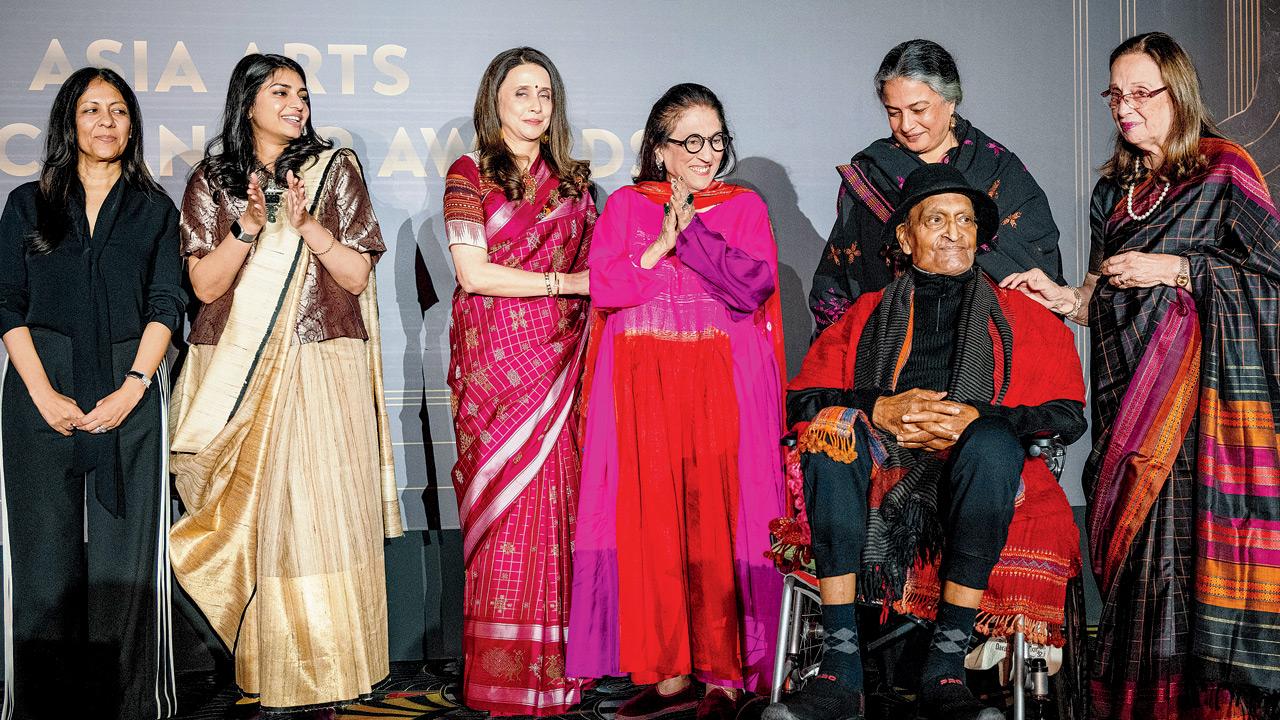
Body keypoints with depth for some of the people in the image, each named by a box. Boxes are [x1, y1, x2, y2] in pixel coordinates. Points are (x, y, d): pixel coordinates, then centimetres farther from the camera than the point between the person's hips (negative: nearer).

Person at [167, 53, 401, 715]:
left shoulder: (335, 170, 8)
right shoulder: (212, 180, 10)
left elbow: (358, 275, 3)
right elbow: (205, 285, 2)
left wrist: (306, 224, -11)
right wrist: (249, 224, -12)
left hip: (320, 367, -1)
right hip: (237, 373, 1)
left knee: (321, 510, -5)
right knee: (249, 516, -1)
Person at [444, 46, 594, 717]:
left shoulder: (572, 182, 16)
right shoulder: (470, 175, 4)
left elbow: (596, 269, 19)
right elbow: (473, 272, -7)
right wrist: (567, 282, -8)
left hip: (557, 365, 3)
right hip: (494, 364, -3)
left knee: (556, 503, -1)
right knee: (504, 507, -4)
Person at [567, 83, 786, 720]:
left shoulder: (744, 207, 10)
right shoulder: (626, 206, 12)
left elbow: (754, 286, -6)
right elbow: (603, 289, -1)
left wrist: (690, 231, -10)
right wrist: (662, 245, -10)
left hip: (725, 389, -1)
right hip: (645, 389, 1)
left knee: (718, 522, -5)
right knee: (652, 524, -2)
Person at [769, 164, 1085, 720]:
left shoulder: (1021, 317, 22)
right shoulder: (867, 314, 24)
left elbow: (1066, 415, 8)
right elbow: (800, 398, 10)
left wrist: (977, 419, -10)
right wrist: (882, 410, -8)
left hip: (968, 476, -1)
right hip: (881, 471, 1)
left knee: (992, 441, -35)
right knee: (834, 424, -31)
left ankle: (944, 670, -32)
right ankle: (840, 671, -34)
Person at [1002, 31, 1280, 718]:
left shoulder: (1221, 169, 0)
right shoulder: (1114, 188, 19)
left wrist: (1175, 268, -11)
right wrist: (1063, 297, 3)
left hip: (1198, 388, -6)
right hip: (1127, 393, 6)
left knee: (1184, 534, -11)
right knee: (1133, 541, 3)